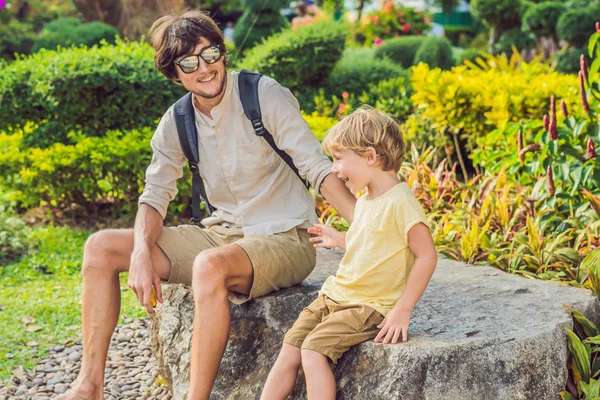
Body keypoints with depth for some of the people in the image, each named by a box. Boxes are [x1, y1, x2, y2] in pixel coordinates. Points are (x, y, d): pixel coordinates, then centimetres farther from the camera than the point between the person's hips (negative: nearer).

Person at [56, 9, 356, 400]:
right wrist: (141, 254, -15)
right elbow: (156, 194, 4)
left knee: (210, 265, -40)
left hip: (284, 240, -6)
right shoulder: (177, 122, 3)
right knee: (101, 247, -1)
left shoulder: (265, 95, -13)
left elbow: (318, 167, -17)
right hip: (223, 234, 7)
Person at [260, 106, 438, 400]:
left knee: (314, 348, -23)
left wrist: (402, 310, -20)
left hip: (370, 307, -8)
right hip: (335, 296, 8)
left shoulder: (400, 202, -16)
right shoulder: (364, 201, 12)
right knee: (289, 350, -1)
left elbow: (427, 256, -18)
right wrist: (340, 240, 23)